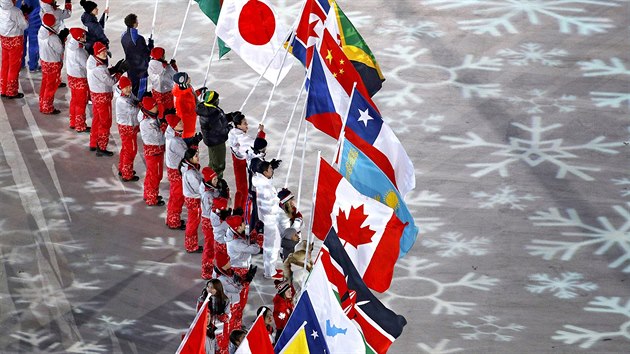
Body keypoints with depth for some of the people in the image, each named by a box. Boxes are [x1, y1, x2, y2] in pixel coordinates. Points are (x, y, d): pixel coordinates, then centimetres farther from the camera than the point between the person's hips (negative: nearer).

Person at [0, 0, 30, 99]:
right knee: (14, 67, 6)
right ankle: (11, 92, 15)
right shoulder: (16, 12, -22)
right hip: (15, 41, -6)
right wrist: (25, 17, 3)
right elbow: (24, 26, -13)